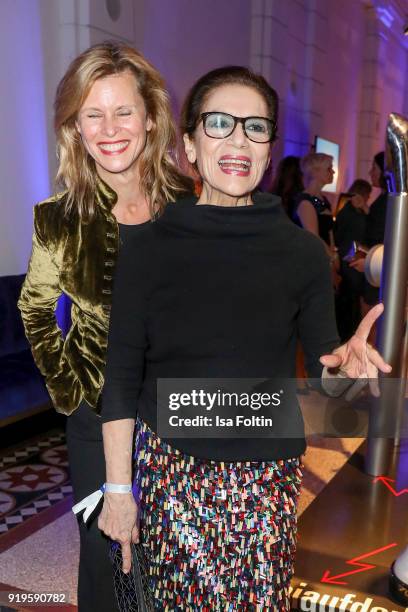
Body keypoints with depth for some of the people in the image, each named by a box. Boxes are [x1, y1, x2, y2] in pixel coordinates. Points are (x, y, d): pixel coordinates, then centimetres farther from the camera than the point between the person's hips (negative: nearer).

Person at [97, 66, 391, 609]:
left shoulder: (303, 252, -3)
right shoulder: (149, 248, -6)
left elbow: (320, 367, 3)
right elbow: (122, 377, -2)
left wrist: (343, 363, -21)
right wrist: (118, 487, 0)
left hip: (268, 477, 1)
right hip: (169, 467, 0)